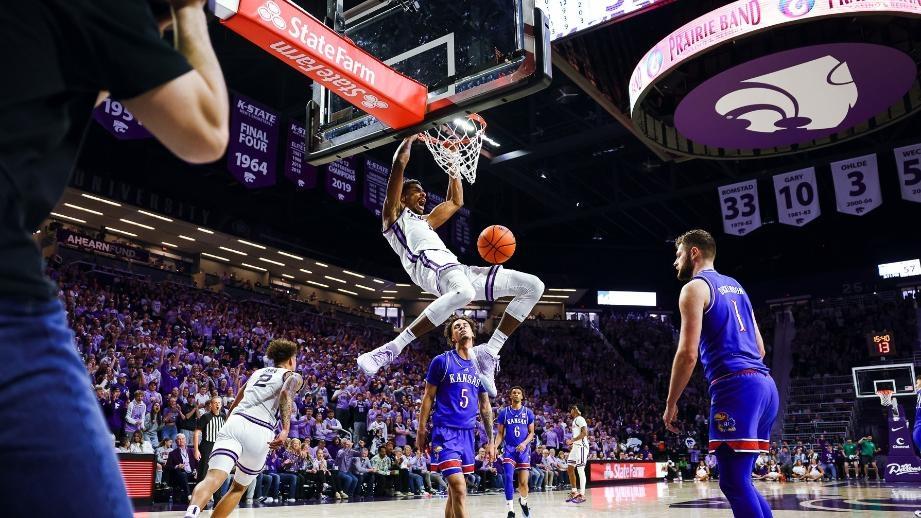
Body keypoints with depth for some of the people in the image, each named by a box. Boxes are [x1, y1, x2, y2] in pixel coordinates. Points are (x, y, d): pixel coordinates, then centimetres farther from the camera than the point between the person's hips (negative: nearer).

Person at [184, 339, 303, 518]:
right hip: (259, 431, -3)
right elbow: (286, 393, -8)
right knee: (239, 487, 20)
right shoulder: (294, 376, 15)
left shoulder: (258, 372, 31)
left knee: (213, 479, -16)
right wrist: (285, 430, -20)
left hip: (234, 422, 3)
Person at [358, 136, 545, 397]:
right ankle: (391, 349, -34)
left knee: (534, 286, -1)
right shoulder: (394, 213, 19)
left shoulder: (425, 221, 41)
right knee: (464, 292, -46)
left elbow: (455, 202, 50)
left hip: (454, 268, 8)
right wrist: (412, 137, 25)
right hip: (428, 263, -8)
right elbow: (399, 162, 11)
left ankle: (488, 353, -6)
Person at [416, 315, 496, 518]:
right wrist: (421, 431, -3)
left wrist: (490, 440, 14)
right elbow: (428, 397, 0)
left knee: (455, 489, 12)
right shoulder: (441, 361, -4)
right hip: (446, 432, -5)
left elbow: (485, 406, 15)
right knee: (459, 488, -15)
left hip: (468, 433, 5)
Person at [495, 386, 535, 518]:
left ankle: (523, 501, 32)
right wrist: (495, 447, -11)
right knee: (508, 478, -15)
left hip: (524, 450, 0)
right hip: (509, 449, 0)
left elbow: (531, 433, 5)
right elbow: (500, 433, 5)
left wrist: (525, 443, -15)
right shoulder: (504, 412, 3)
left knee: (523, 482, 1)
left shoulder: (528, 412, 4)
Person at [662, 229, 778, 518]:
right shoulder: (736, 286, 24)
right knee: (740, 480, 16)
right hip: (765, 384, 9)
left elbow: (688, 354, -11)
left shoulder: (695, 288, -2)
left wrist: (671, 403, -3)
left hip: (735, 387, -9)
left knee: (734, 483, -7)